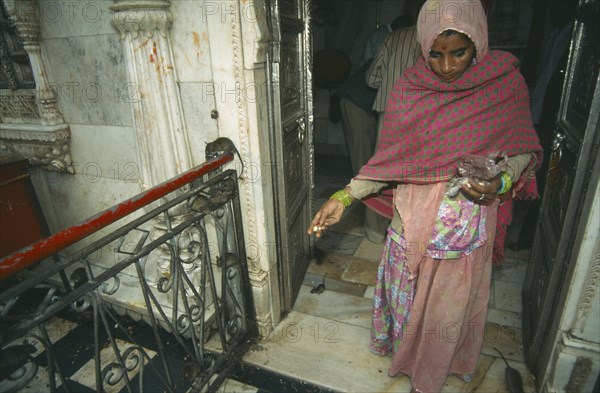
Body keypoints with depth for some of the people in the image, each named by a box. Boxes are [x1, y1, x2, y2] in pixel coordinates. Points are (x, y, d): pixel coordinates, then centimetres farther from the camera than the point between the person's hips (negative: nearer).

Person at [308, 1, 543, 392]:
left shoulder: (506, 82, -9)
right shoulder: (410, 87, -8)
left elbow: (522, 150, 1)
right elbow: (389, 157, -6)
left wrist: (501, 182, -21)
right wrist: (343, 198, -14)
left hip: (470, 224, 0)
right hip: (415, 218, 1)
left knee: (452, 302, 16)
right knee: (407, 290, 19)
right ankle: (402, 342, 52)